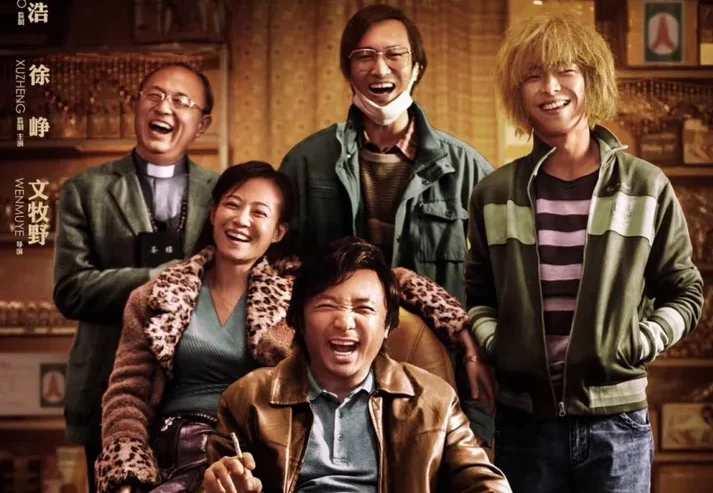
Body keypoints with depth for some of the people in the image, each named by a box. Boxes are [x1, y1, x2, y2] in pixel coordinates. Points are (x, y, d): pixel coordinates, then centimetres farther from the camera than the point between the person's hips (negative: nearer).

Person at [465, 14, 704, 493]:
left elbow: (685, 291, 7)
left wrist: (643, 341, -7)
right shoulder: (495, 195, 4)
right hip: (523, 420, 1)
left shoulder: (647, 186, 0)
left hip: (616, 422, -1)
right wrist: (490, 342, -2)